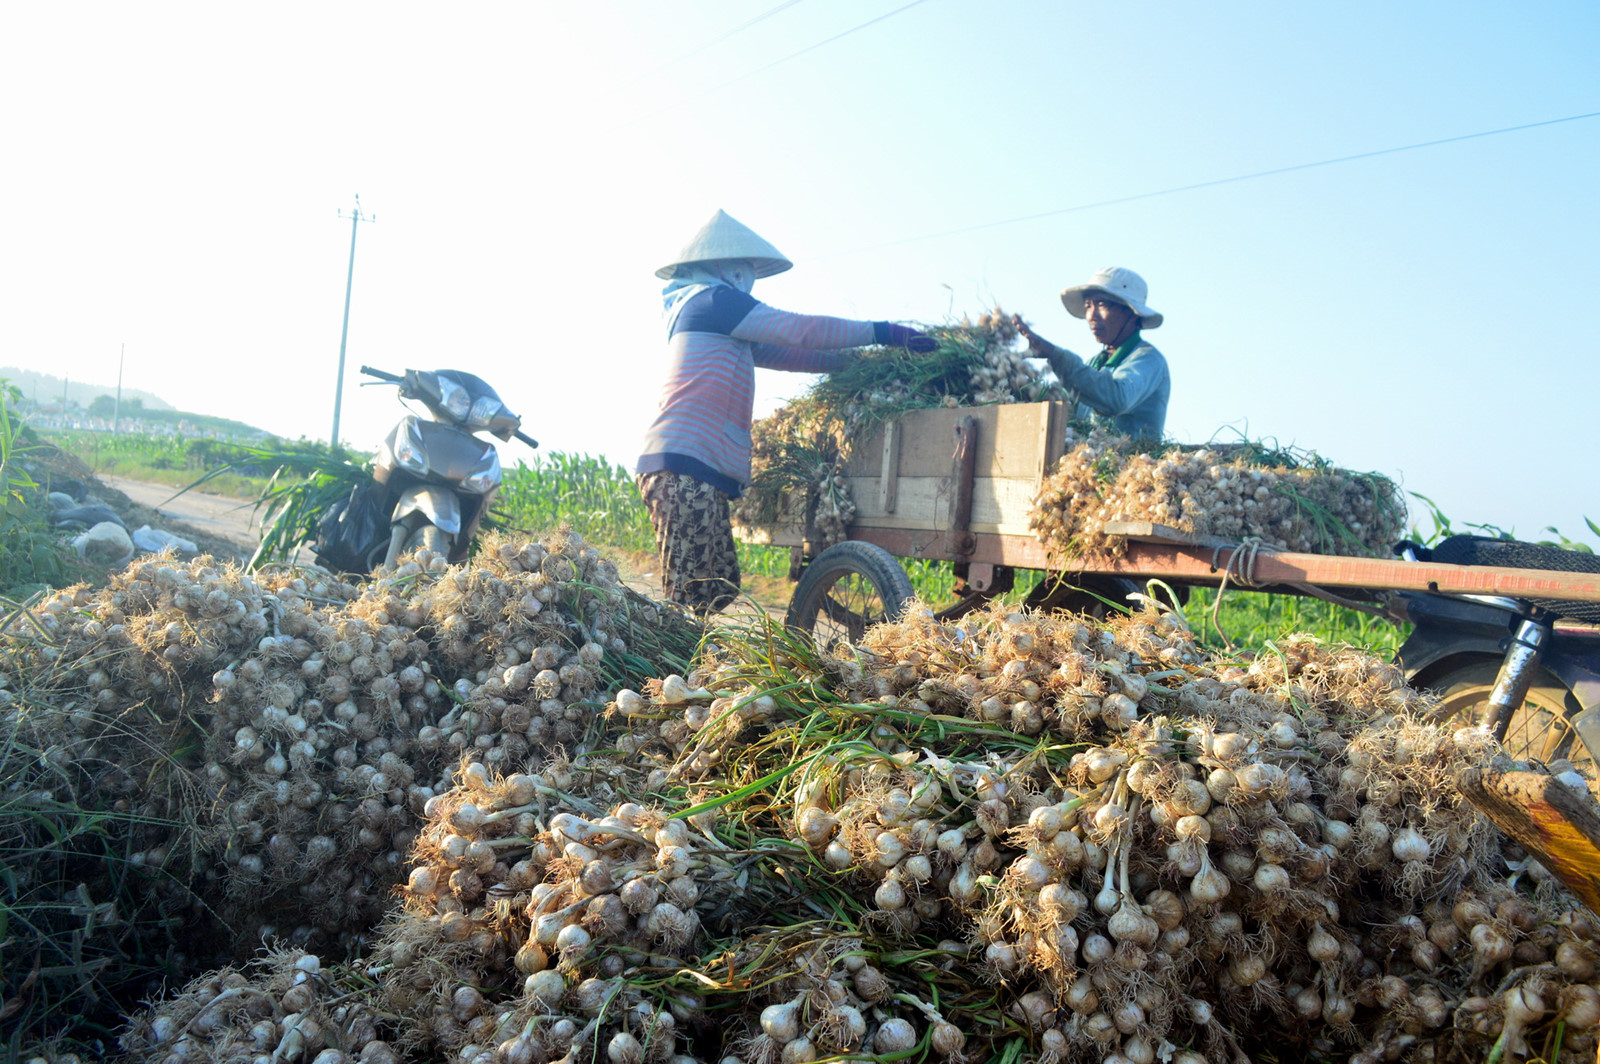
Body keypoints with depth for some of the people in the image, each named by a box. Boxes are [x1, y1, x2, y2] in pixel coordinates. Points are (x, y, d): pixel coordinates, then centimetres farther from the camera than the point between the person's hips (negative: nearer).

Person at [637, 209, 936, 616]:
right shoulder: (714, 298, -2)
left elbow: (777, 352, 26)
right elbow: (799, 330, -7)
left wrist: (853, 360, 20)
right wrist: (882, 332, -1)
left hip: (692, 471, 10)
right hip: (686, 466, -10)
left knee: (722, 584, 10)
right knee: (687, 595, -13)